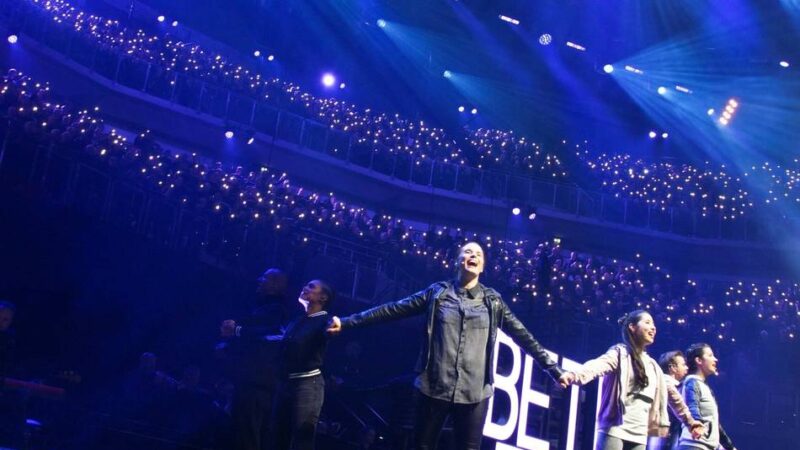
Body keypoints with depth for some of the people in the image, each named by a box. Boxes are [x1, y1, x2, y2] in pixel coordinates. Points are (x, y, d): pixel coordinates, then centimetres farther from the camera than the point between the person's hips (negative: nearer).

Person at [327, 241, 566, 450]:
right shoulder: (437, 293, 3)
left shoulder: (492, 301, 6)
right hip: (434, 388, 0)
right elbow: (392, 310, 4)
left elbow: (523, 337, 10)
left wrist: (555, 370, 8)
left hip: (474, 393, 1)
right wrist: (347, 322, 2)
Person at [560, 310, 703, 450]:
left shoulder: (652, 365, 19)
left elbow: (671, 393, 32)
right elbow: (598, 365, -22)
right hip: (615, 429, -6)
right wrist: (573, 376, -43)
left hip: (639, 436, 6)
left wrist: (689, 420, 37)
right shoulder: (620, 352, -1)